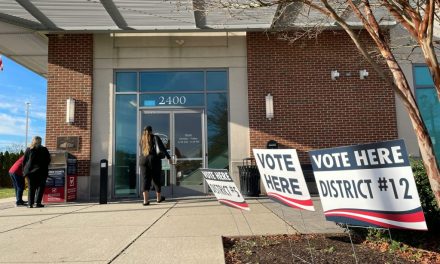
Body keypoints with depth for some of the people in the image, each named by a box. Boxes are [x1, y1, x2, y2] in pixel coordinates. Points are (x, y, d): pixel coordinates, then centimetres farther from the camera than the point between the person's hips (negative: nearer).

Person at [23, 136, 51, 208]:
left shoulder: (28, 150, 5)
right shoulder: (44, 149, -2)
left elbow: (24, 161, 6)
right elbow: (48, 160, 2)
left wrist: (24, 170, 13)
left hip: (30, 171, 3)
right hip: (41, 171, -3)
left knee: (31, 188, 10)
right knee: (40, 187, 5)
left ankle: (30, 203, 6)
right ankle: (38, 202, -2)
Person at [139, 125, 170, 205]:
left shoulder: (141, 139, 13)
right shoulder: (155, 137, 0)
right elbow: (162, 148, -10)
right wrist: (168, 157, -6)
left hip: (143, 161, 3)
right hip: (154, 160, -3)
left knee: (146, 180, 3)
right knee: (156, 179, 11)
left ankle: (145, 200, -9)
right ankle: (158, 198, 25)